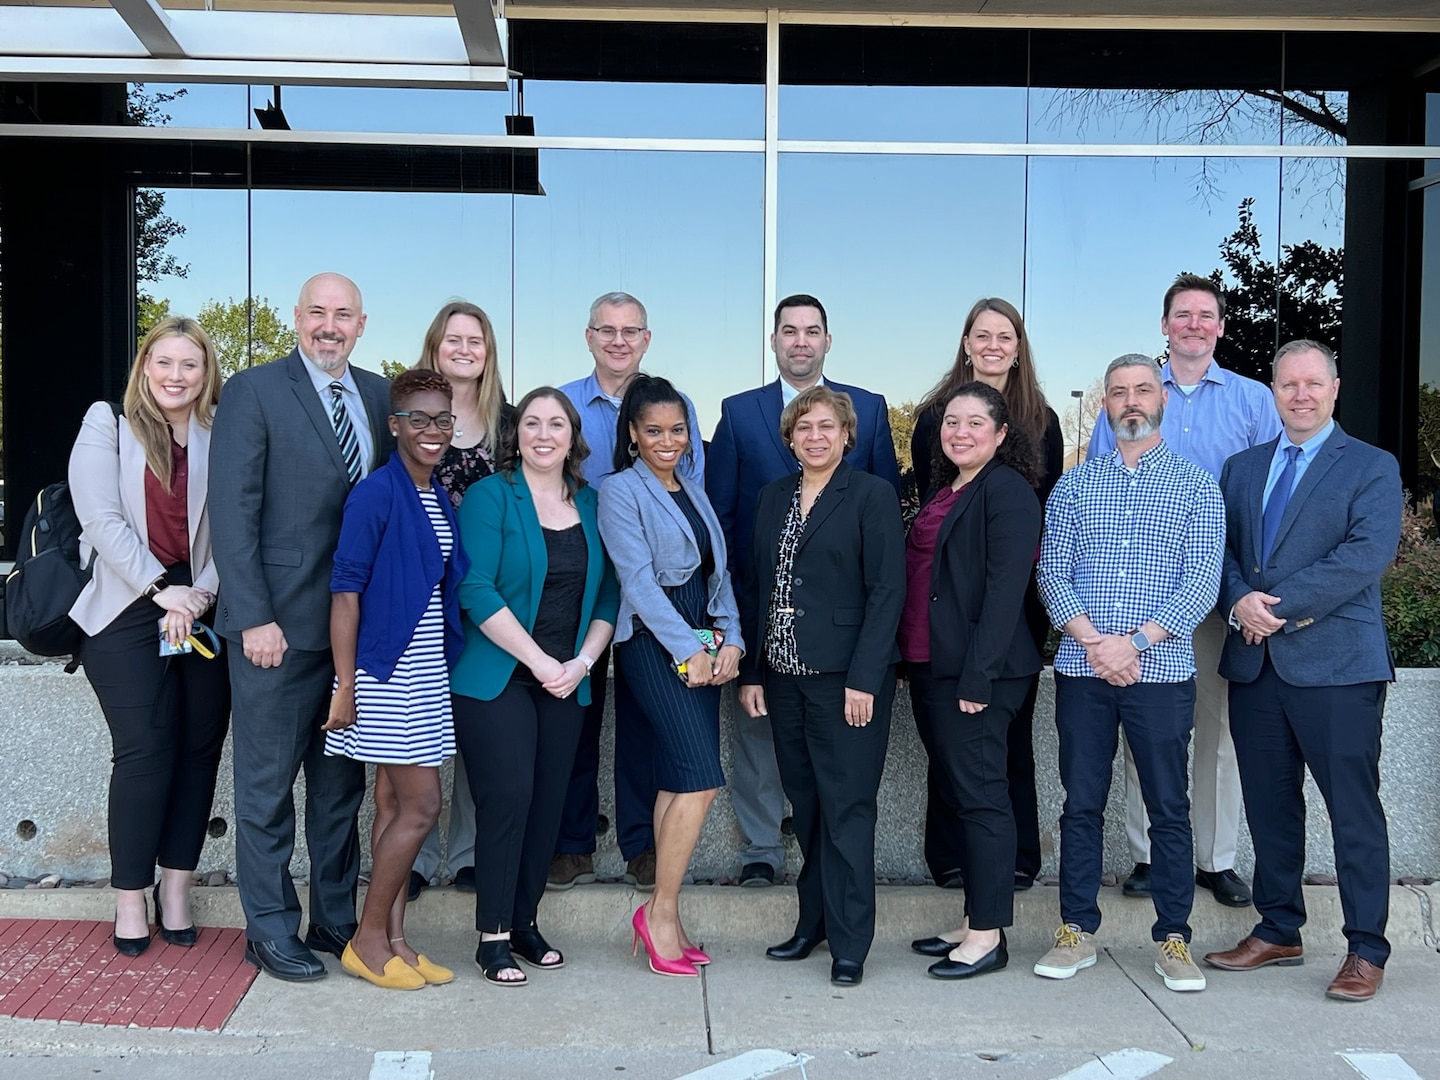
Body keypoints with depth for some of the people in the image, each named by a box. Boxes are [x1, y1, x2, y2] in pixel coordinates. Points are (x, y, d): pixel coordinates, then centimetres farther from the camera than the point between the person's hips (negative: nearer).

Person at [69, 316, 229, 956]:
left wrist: (201, 594, -13)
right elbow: (103, 519, -6)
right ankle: (130, 899, 6)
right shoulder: (107, 427, 4)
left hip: (203, 611, 3)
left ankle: (176, 891, 13)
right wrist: (162, 590, -12)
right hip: (127, 613, -2)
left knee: (199, 748, 2)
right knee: (145, 753, -6)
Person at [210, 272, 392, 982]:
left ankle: (336, 921, 25)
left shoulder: (377, 395, 10)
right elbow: (233, 514, -10)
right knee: (268, 785, 5)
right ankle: (271, 930, 18)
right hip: (279, 624, -5)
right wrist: (254, 618, -15)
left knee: (342, 783, 13)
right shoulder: (253, 392, -5)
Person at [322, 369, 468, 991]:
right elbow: (345, 591, -14)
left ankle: (392, 940, 18)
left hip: (426, 671, 7)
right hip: (386, 671, -7)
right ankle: (368, 941, 7)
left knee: (394, 805, 11)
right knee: (421, 806, -7)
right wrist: (346, 685, -16)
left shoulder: (442, 501, 11)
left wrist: (447, 661, 10)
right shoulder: (375, 494, -12)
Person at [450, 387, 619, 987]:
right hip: (497, 678, -5)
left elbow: (607, 594, 11)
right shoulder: (491, 496, -5)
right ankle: (493, 937, 2)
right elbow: (477, 589, -13)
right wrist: (539, 661, -14)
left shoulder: (591, 505, 11)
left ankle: (524, 921, 20)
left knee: (548, 804, 6)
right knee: (508, 798, -9)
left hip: (566, 682, 5)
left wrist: (582, 661, -4)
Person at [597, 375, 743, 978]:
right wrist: (689, 649, -15)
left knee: (679, 779, 6)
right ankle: (661, 912, -4)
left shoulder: (693, 492, 18)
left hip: (703, 648, 7)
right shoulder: (621, 491, -3)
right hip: (653, 644, -7)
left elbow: (718, 572, 15)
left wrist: (730, 640, 0)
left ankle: (664, 920, 11)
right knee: (700, 775, -15)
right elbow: (638, 579, -11)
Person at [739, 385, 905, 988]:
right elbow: (755, 588, 14)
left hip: (847, 679, -5)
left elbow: (887, 590, -9)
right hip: (785, 678, 5)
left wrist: (864, 679, -15)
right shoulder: (773, 497, 13)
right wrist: (752, 673, 8)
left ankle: (848, 944, 7)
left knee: (846, 811, -2)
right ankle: (814, 923, 25)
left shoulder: (872, 496, -4)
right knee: (806, 808, 12)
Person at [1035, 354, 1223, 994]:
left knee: (1169, 808, 4)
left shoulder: (1196, 486, 5)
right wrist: (1092, 641, -13)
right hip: (1082, 670, 2)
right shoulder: (1074, 485, 10)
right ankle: (1077, 932, 17)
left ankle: (1173, 939, 14)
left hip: (1162, 671, -1)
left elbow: (1203, 582, -4)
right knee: (1081, 804, 7)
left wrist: (1135, 642, -15)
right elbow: (1051, 572, 3)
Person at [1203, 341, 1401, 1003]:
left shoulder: (1373, 468, 0)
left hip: (1336, 663, -5)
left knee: (1354, 810, 0)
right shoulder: (1242, 468, 16)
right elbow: (1220, 548, 9)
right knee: (1268, 806, 12)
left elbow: (1366, 556, -13)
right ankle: (1278, 931, 25)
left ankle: (1366, 950, 10)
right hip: (1255, 664, 5)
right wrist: (1240, 601, -12)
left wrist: (1278, 603, -16)